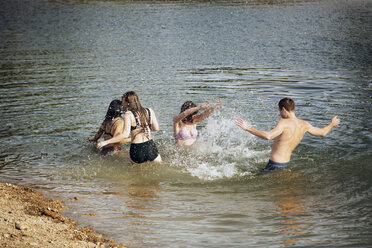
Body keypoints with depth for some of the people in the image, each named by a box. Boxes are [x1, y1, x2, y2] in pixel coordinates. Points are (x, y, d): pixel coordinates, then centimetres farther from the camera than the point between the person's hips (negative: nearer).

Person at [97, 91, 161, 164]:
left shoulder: (128, 115, -11)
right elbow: (156, 128, 13)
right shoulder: (150, 111, 3)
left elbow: (125, 135, -19)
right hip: (151, 146, 3)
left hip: (137, 150, -3)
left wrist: (105, 142, -16)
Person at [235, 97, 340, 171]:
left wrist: (248, 128, -30)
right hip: (286, 162, 8)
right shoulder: (304, 125, 5)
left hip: (275, 165, -8)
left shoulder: (284, 123, -17)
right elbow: (322, 132, 20)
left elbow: (268, 136, -33)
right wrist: (332, 124, 40)